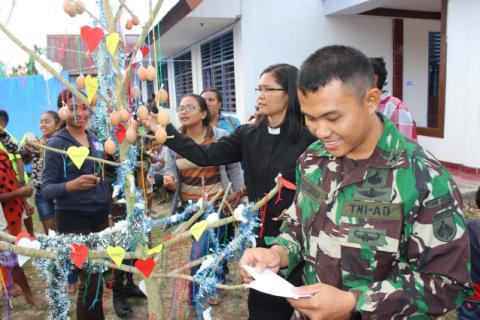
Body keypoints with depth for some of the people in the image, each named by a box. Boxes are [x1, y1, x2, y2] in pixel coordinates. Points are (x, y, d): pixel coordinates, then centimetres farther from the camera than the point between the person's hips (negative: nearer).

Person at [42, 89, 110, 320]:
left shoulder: (94, 138, 7)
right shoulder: (56, 144, -8)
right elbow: (46, 189, -10)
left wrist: (109, 211, 15)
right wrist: (72, 185, -29)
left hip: (99, 215, 5)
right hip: (73, 218, -5)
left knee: (99, 273, 6)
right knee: (90, 279, -2)